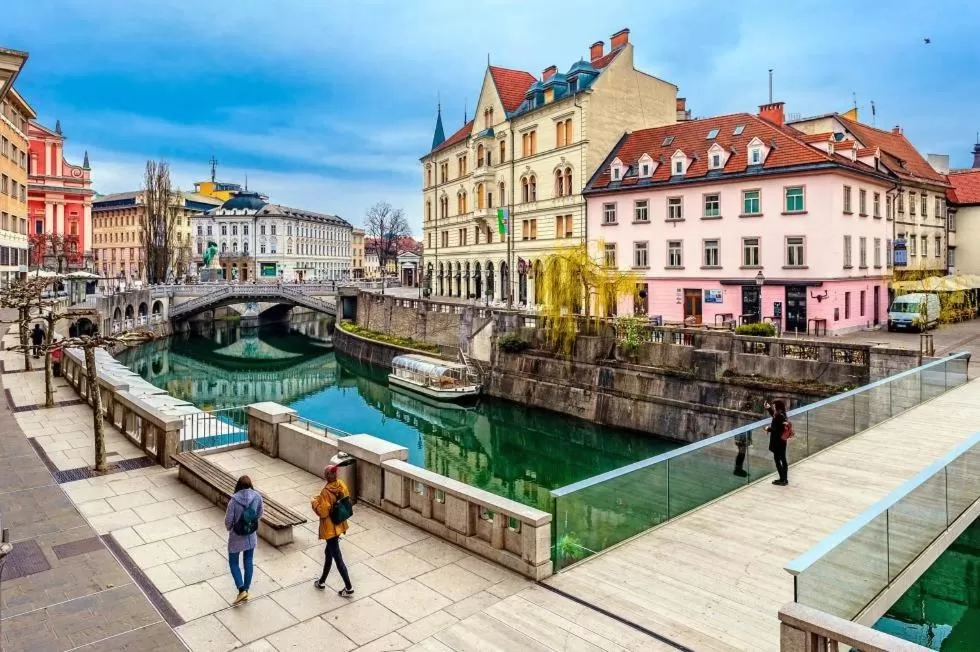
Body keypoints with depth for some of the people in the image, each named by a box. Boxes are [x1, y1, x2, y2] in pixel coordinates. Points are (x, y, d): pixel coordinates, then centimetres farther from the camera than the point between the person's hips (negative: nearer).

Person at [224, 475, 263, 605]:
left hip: (237, 537, -3)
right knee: (248, 562, 17)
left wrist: (229, 528, 7)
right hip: (251, 536, 3)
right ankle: (246, 590, 25)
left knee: (233, 563, 14)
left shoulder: (234, 500, -23)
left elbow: (228, 520, -15)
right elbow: (259, 515, -1)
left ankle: (242, 590, 3)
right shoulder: (257, 497, -14)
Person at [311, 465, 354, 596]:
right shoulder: (341, 485, -4)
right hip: (339, 525, 8)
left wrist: (314, 502, -7)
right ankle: (322, 581, 41)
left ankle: (349, 588, 10)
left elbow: (322, 512, -24)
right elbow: (347, 500, 9)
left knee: (337, 558, 2)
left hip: (330, 528, -8)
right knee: (328, 552, 25)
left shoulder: (326, 492, -27)